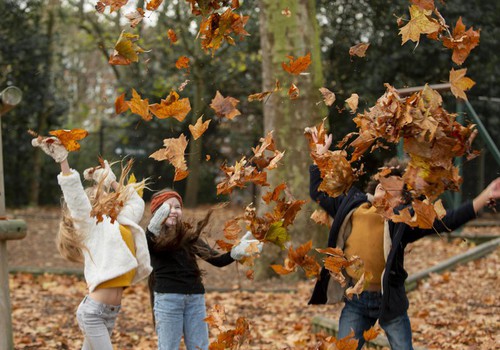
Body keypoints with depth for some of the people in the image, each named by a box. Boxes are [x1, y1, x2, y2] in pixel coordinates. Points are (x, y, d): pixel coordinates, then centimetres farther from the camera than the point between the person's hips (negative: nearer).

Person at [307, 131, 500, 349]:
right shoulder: (352, 205, 4)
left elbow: (446, 221, -17)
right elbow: (319, 193, 17)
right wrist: (320, 155, 17)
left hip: (389, 301, -3)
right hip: (355, 300, 3)